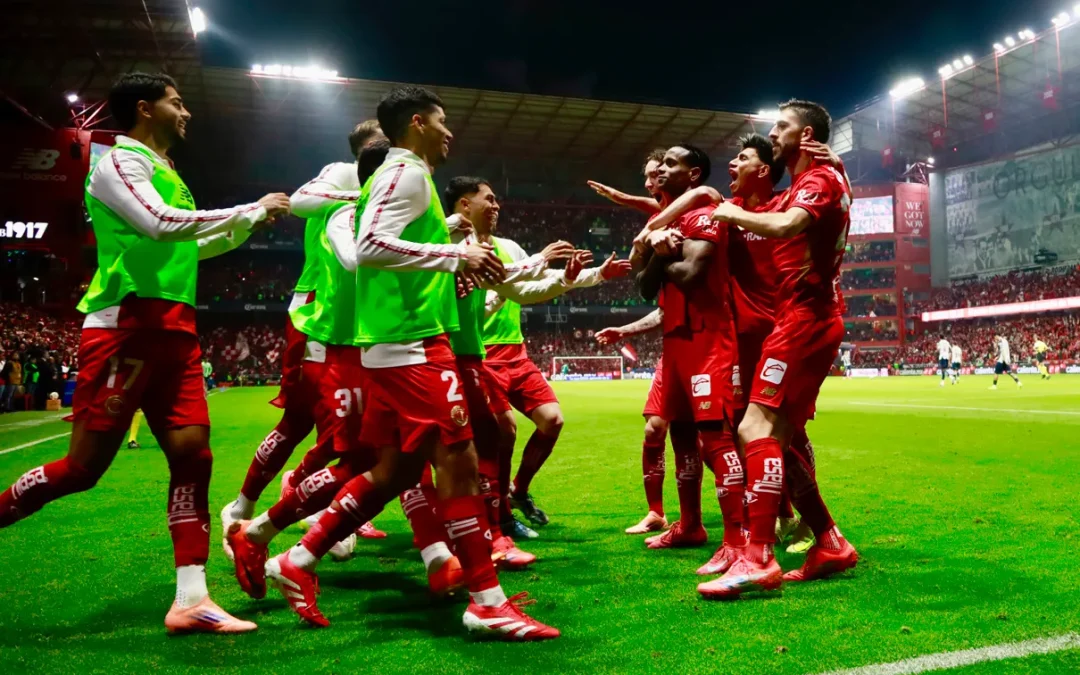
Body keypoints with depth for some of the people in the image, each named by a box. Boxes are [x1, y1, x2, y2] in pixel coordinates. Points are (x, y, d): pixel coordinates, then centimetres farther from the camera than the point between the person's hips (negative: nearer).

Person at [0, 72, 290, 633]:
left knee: (192, 456, -1)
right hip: (126, 328, -8)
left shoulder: (160, 170, 23)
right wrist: (250, 208, -13)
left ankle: (190, 601, 1)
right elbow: (161, 225, -21)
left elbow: (190, 245, 34)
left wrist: (251, 221, 26)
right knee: (83, 466, -6)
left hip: (172, 332, 8)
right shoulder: (119, 161, -4)